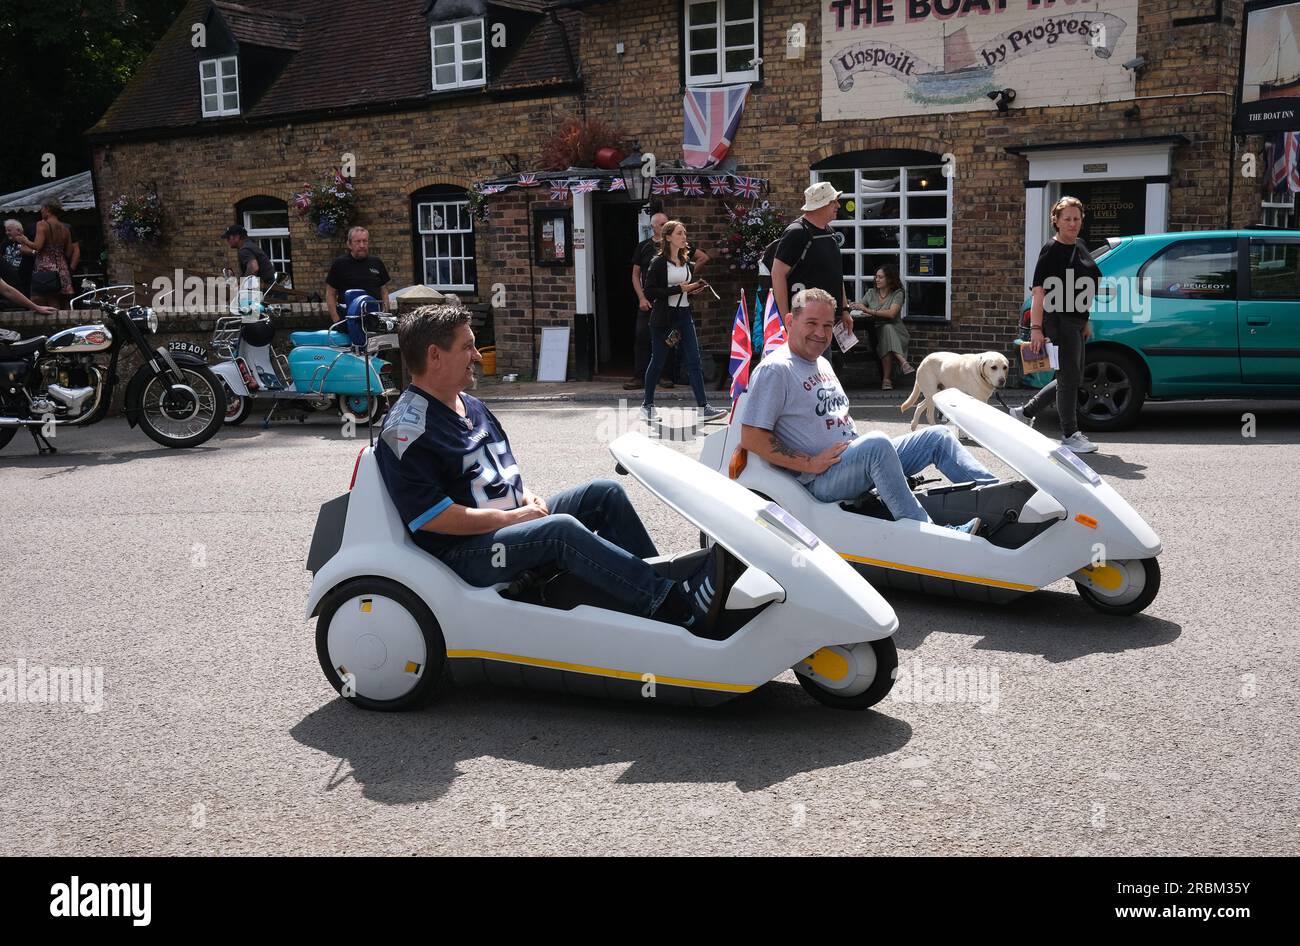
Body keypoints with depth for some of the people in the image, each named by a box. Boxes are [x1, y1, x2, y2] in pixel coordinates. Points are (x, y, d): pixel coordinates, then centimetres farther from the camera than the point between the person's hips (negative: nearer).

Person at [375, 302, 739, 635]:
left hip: (511, 520, 10)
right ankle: (679, 607, -34)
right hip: (462, 552, -10)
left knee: (605, 492, -3)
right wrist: (512, 517, -17)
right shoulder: (406, 430, -16)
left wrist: (527, 496, 4)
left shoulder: (470, 405, 15)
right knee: (562, 529, -32)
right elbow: (431, 517, -23)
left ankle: (660, 584, -7)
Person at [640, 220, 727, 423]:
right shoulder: (658, 262, -6)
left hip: (684, 315, 5)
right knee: (657, 361, 3)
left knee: (693, 361, -3)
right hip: (663, 317, -5)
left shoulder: (687, 262, 13)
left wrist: (694, 288, 3)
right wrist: (678, 289, -17)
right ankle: (647, 405, 18)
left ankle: (703, 408, -6)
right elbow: (650, 291, -14)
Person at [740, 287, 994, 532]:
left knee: (938, 436, 3)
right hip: (821, 480, -9)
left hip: (860, 460, 10)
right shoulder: (774, 370, -11)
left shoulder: (822, 364, 19)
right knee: (877, 443, -37)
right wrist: (811, 464, -21)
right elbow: (751, 439, -18)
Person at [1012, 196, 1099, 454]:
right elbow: (1039, 292, -16)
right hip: (1059, 320, -9)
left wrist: (1086, 322, 20)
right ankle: (1071, 436, 5)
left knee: (1069, 378, 15)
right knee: (1070, 378, -4)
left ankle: (1025, 413, 26)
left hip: (1076, 321, 9)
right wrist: (1036, 328, -22)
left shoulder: (1079, 248, 14)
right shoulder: (1052, 250, -11)